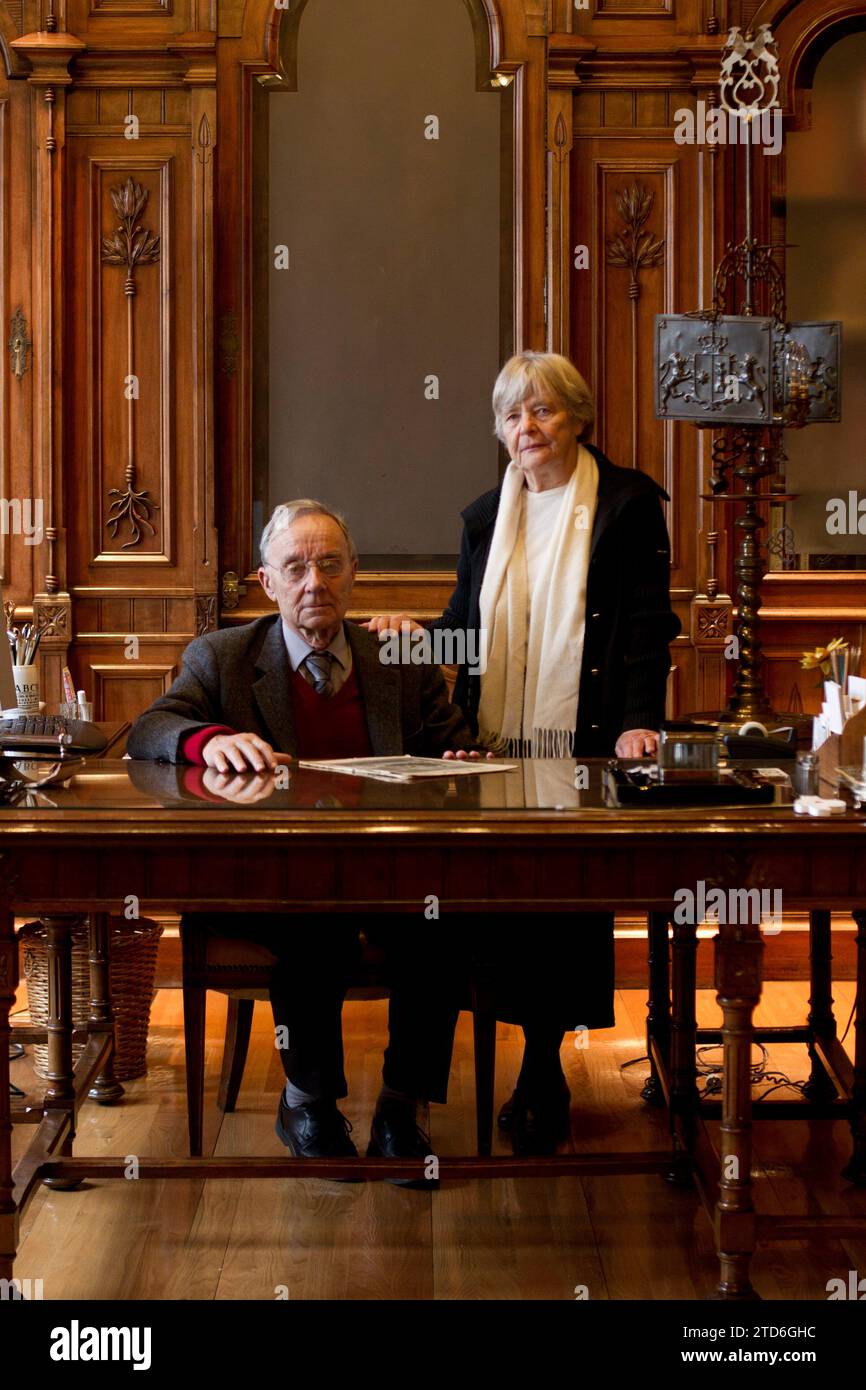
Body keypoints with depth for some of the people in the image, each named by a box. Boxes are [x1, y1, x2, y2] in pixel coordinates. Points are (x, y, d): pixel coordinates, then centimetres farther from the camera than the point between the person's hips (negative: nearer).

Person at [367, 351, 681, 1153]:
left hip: (587, 748, -4)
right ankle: (543, 1069, 11)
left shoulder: (627, 503, 0)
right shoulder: (486, 515, 15)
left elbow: (648, 624, -4)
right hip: (498, 750, 4)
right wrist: (418, 634, -3)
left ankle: (542, 1069, 9)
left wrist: (639, 720, -16)